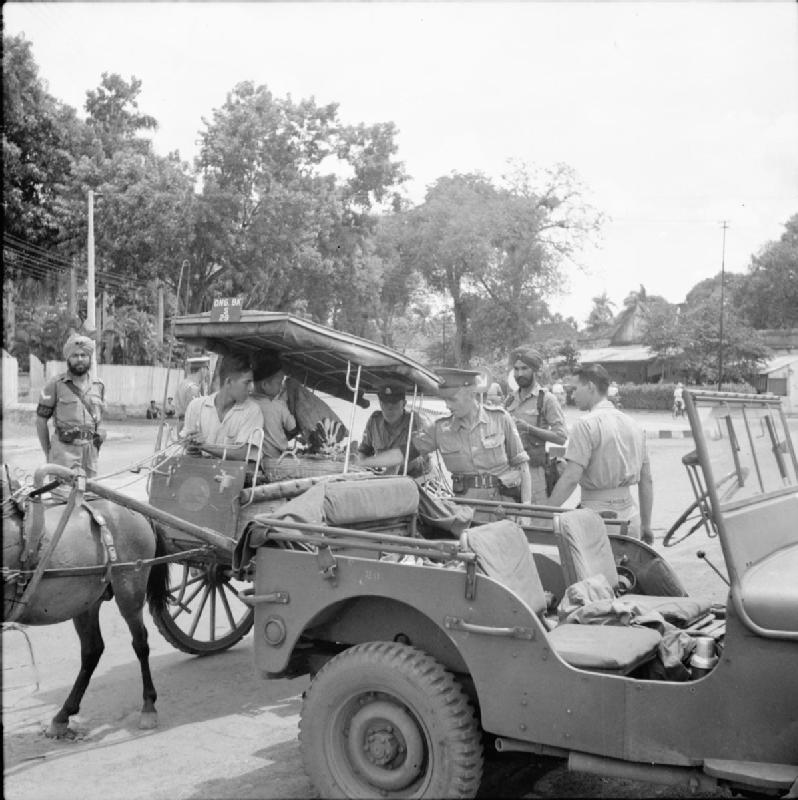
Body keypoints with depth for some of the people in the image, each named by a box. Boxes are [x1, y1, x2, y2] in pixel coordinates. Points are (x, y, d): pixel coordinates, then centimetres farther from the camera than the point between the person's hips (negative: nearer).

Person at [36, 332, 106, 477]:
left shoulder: (98, 386, 12)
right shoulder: (55, 385, -1)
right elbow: (41, 420, 2)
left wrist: (96, 447, 13)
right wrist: (48, 453, 2)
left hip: (90, 449, 4)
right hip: (64, 449, -4)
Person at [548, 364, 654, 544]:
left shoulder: (586, 425, -10)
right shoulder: (633, 424, 13)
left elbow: (571, 478, -18)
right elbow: (647, 480, 15)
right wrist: (646, 525, 21)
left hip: (598, 512, -7)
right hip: (630, 514, 7)